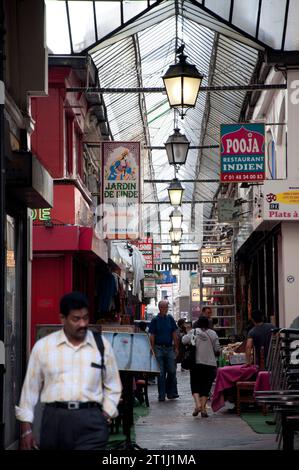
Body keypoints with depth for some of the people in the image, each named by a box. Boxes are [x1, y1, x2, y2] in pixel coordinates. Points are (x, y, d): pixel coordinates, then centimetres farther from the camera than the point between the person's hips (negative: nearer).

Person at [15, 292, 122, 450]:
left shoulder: (102, 345, 6)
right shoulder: (43, 346, 4)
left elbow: (112, 386, 15)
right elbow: (31, 388, 9)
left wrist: (106, 416, 3)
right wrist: (26, 429, 7)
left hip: (90, 420, -1)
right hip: (54, 419, 1)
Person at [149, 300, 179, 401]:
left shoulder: (170, 319, 8)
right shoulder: (155, 320, -1)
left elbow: (174, 335, 10)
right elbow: (152, 336, -1)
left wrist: (176, 348, 4)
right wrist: (153, 350, -6)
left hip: (169, 348, 3)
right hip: (159, 348, -3)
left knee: (172, 371, -1)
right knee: (161, 373, 0)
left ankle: (171, 393, 10)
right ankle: (161, 395, 6)